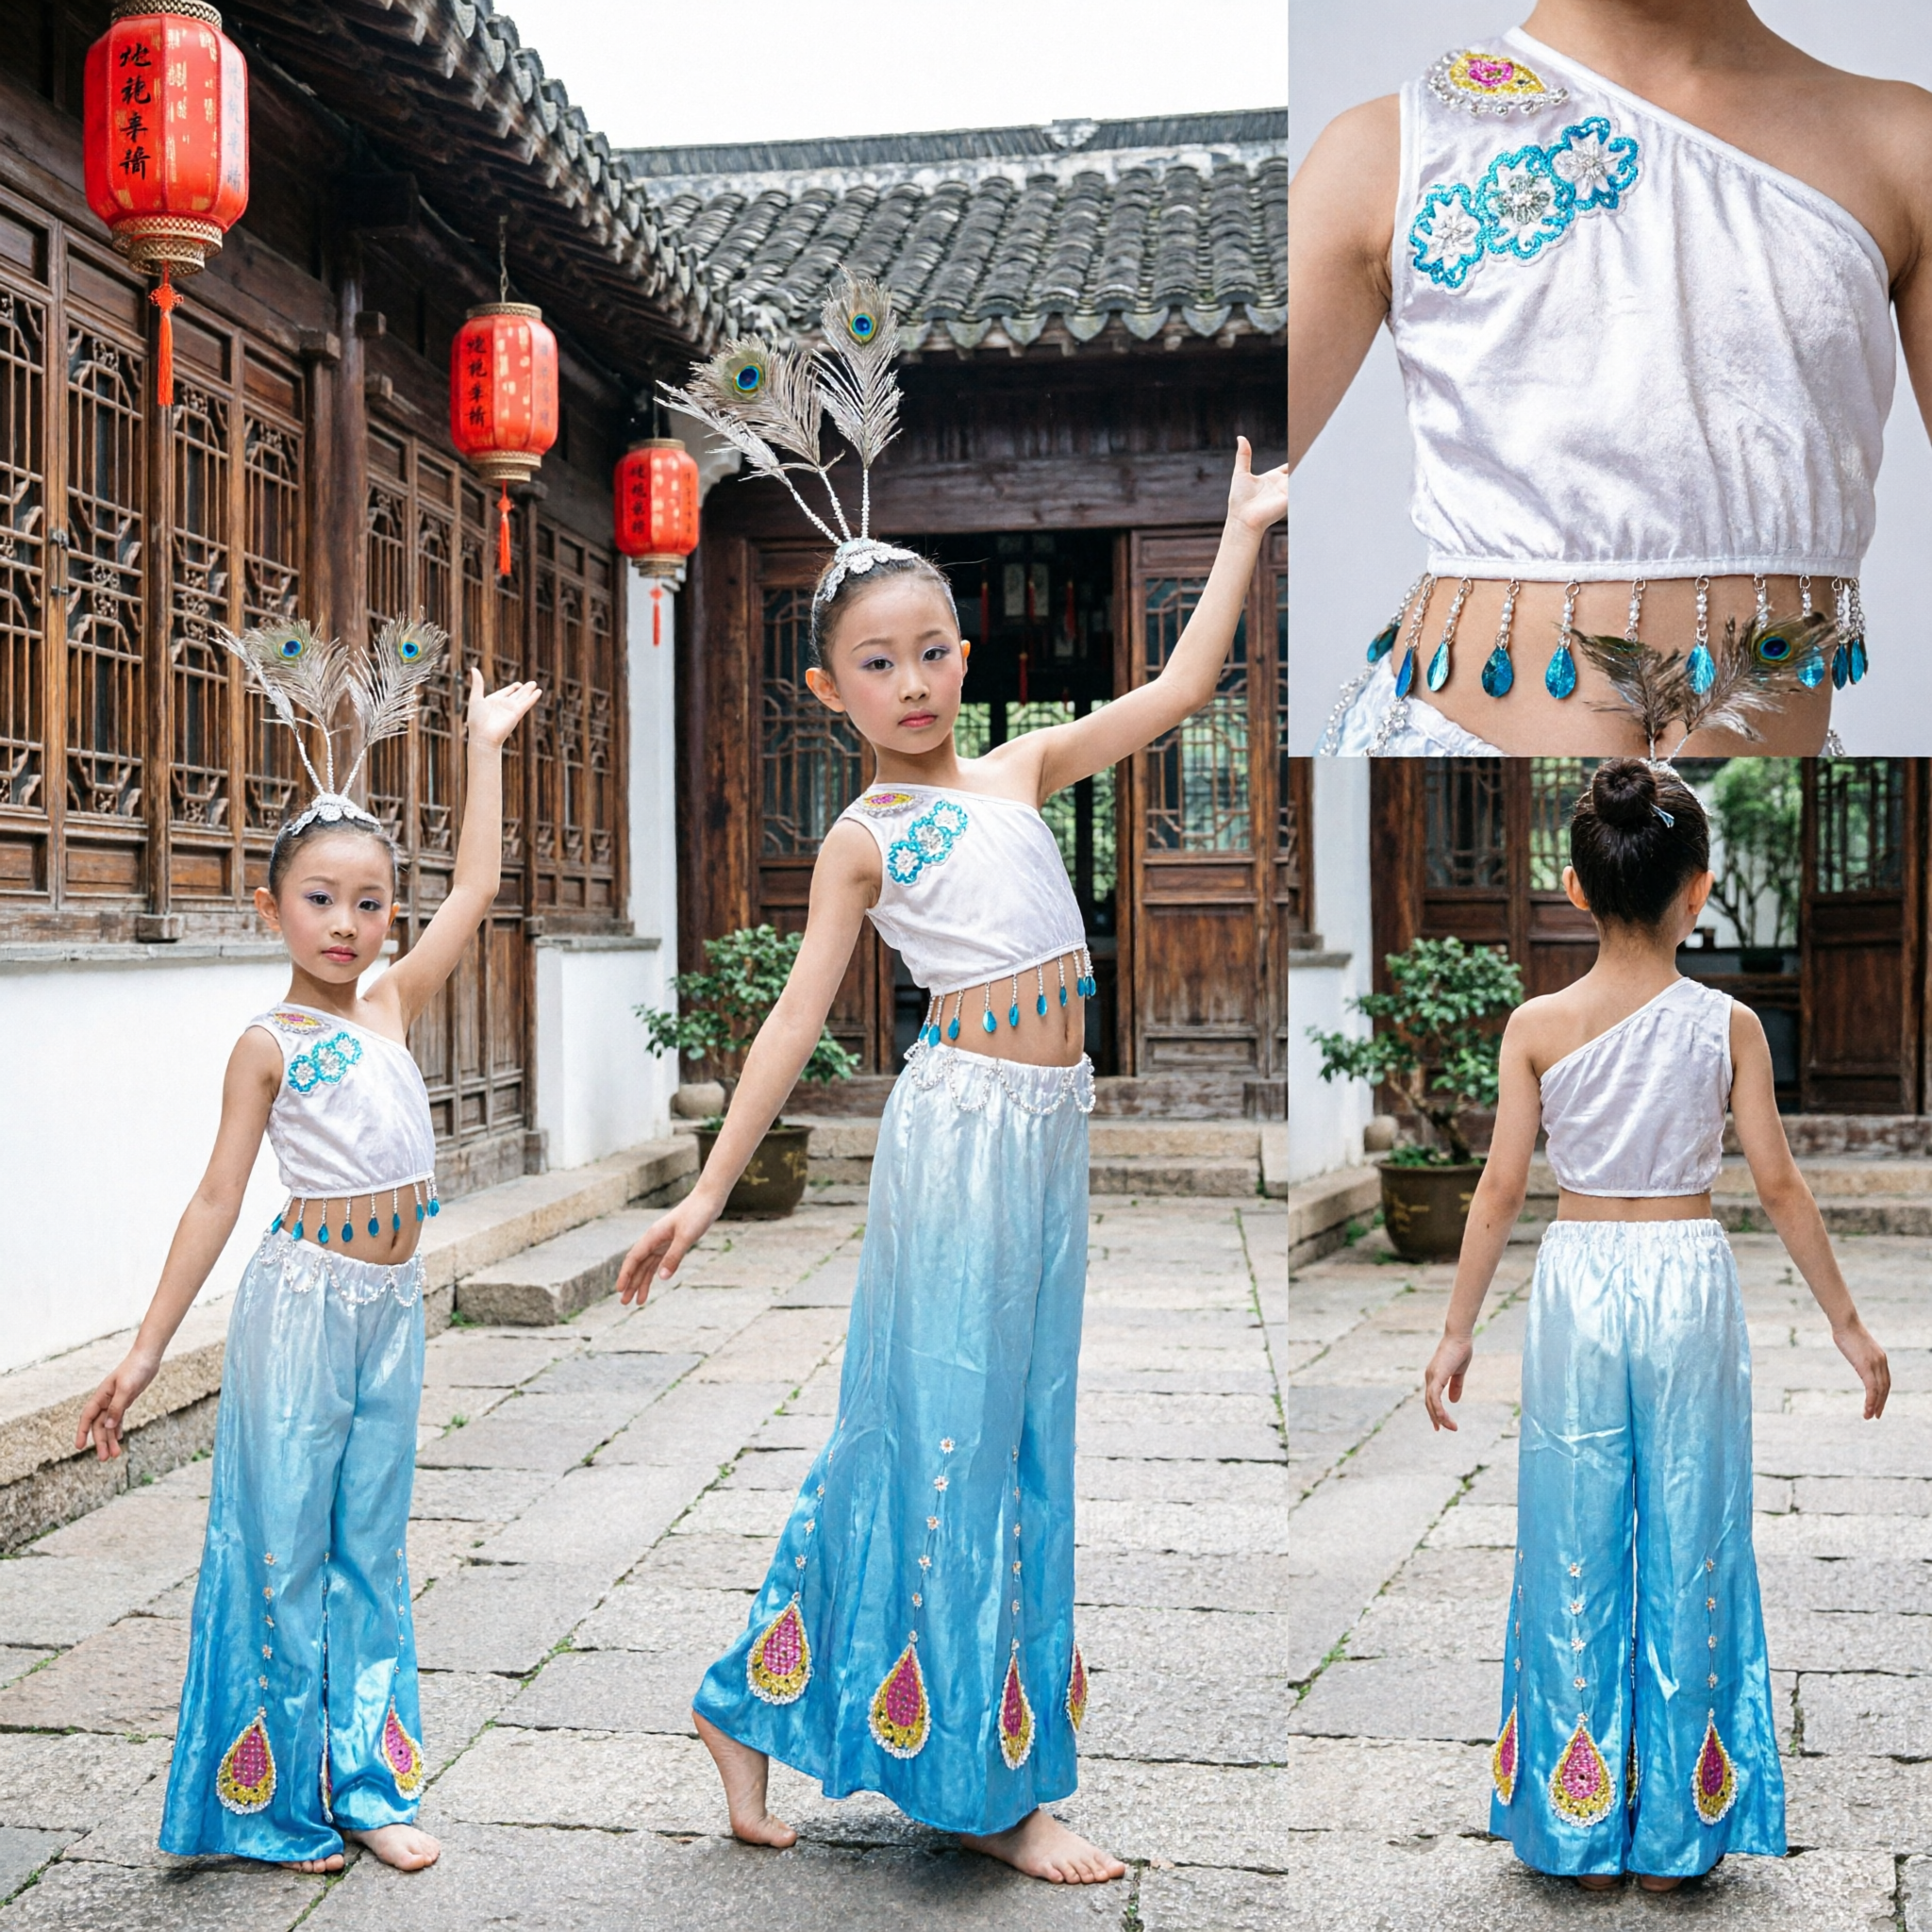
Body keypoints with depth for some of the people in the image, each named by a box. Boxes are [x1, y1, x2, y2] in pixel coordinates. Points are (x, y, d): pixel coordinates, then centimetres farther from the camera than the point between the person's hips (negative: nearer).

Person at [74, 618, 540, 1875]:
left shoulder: (391, 1007, 6)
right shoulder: (269, 1046, -7)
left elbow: (475, 889, 7)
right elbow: (219, 1197, -6)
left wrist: (486, 747, 11)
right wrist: (147, 1348, -7)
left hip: (393, 1308, 5)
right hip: (304, 1303, -5)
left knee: (372, 1553, 12)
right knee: (287, 1554, 4)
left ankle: (368, 1784, 22)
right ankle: (283, 1803, 17)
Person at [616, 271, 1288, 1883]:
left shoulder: (1021, 771, 12)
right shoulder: (864, 837, -1)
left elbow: (1175, 693, 13)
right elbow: (797, 1020, -3)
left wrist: (1242, 534, 15)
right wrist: (707, 1190, -7)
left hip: (1051, 1128, 7)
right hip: (963, 1127, -6)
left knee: (1011, 1430, 13)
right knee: (948, 1432, 0)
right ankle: (989, 1783, 13)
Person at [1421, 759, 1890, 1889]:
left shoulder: (1537, 1026, -6)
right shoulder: (1728, 1024, -6)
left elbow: (1502, 1188, -5)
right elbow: (1779, 1183, -4)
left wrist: (1458, 1330, 3)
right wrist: (1846, 1319, 6)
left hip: (1579, 1282, 0)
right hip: (1690, 1283, 0)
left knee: (1579, 1545, 10)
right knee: (1688, 1543, 10)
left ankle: (1581, 1824, 19)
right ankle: (1677, 1831, 19)